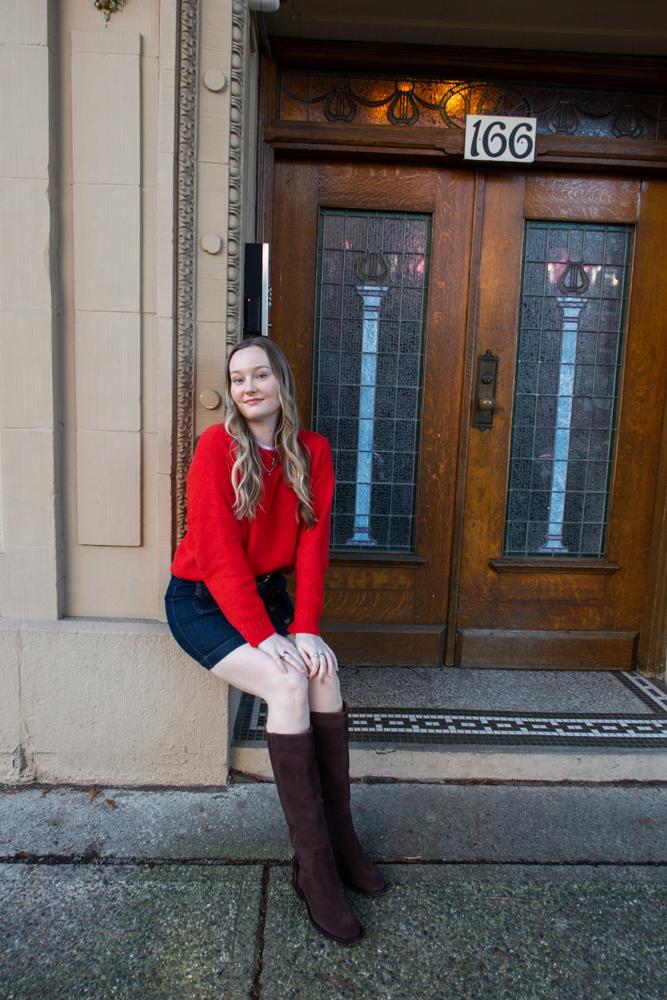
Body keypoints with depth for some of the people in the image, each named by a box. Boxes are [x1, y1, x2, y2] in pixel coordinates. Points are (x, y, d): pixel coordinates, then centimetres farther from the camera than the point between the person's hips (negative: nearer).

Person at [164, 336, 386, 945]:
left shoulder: (312, 452, 0)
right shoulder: (217, 446, -13)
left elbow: (312, 543, -5)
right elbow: (220, 553, -18)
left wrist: (305, 628, -16)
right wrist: (265, 637, -24)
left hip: (266, 593, 4)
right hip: (203, 601, -4)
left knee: (324, 672, -21)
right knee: (290, 685, -24)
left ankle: (339, 837, -5)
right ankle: (313, 865, -13)